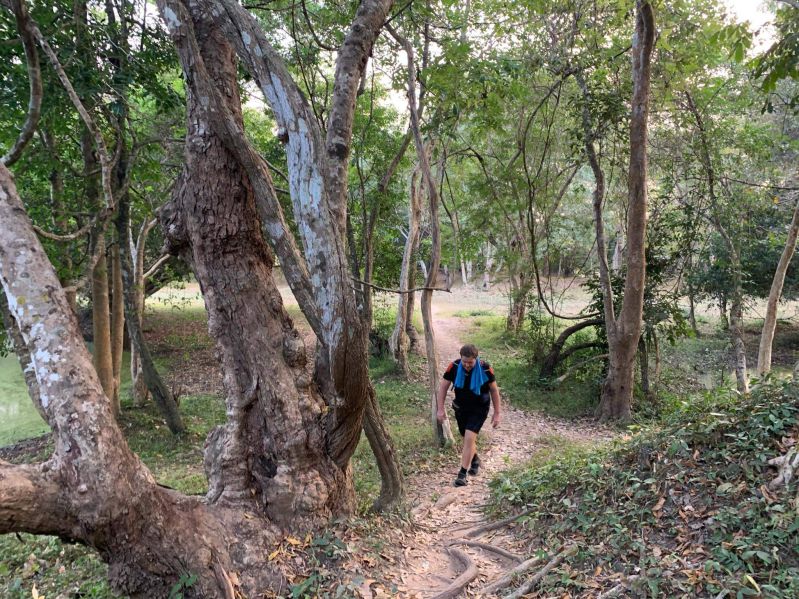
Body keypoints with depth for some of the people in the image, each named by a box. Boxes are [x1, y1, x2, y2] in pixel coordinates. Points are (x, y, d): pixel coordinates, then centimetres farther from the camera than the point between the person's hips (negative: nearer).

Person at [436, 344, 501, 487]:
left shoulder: (485, 369, -21)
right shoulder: (454, 367, -17)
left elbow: (494, 390, -8)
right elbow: (443, 387, -7)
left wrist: (496, 414, -5)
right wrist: (440, 409, -13)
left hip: (479, 409, -3)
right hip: (461, 409, 3)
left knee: (469, 438, -17)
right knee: (467, 439, 16)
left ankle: (463, 473, -8)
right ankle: (475, 459, 46)